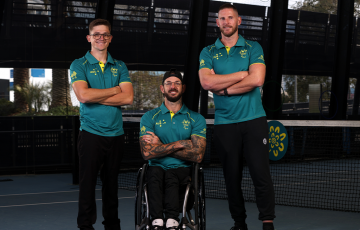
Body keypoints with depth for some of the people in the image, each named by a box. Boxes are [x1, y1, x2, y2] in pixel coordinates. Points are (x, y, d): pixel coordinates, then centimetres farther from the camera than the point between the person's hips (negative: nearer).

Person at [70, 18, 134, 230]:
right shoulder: (79, 65, 3)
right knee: (88, 182, -3)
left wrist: (96, 97, -9)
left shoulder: (120, 67, 12)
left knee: (112, 183, 9)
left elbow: (128, 98, -3)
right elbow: (83, 95, -15)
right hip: (91, 133, -3)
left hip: (116, 133, 3)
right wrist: (114, 90, -5)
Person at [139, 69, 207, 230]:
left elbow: (197, 155, -5)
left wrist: (161, 147, -4)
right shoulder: (149, 117, 11)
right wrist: (179, 144, -8)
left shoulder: (196, 119, 10)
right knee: (155, 171, -35)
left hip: (182, 170, 0)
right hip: (157, 168, 0)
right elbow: (147, 153, -5)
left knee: (171, 176, -35)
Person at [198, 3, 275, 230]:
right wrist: (242, 74, -8)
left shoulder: (253, 48, 6)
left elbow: (257, 79, -11)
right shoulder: (208, 52, 9)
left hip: (254, 120, -2)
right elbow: (206, 82, -9)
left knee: (261, 173, -8)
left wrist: (224, 88, -7)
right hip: (224, 123, 2)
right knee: (232, 176, 7)